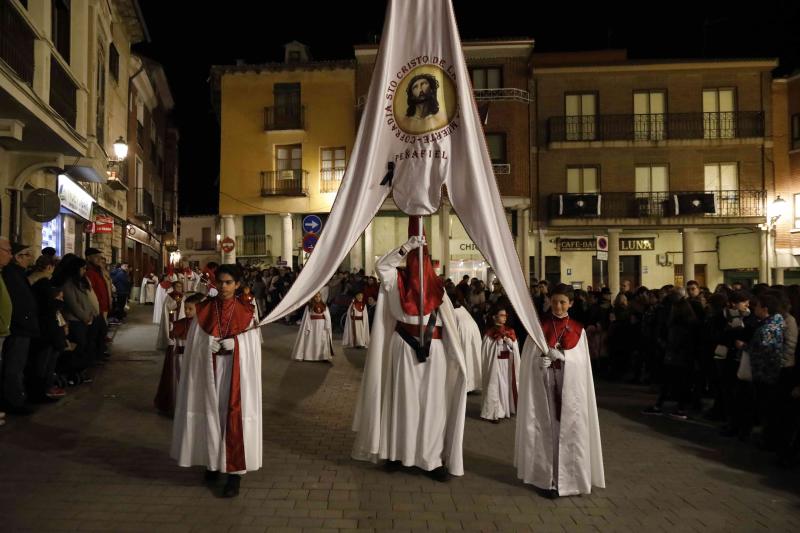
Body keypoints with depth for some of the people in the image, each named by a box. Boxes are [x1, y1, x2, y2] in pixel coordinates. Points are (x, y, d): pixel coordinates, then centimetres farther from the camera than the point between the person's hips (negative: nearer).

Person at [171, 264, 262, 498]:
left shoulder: (246, 313, -3)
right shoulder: (204, 311, 1)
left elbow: (252, 351, -1)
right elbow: (195, 347, 1)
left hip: (236, 374, -2)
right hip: (209, 372, 2)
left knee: (234, 416, -2)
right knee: (211, 414, 12)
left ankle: (235, 472, 6)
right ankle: (214, 461, 32)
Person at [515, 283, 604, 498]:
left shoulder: (578, 329, 7)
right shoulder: (539, 326, 4)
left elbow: (581, 361, 2)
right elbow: (530, 359, 1)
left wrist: (559, 355, -12)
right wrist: (541, 360, -17)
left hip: (570, 387, 1)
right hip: (544, 385, -1)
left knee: (568, 430, 2)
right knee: (547, 429, 1)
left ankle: (567, 477, 14)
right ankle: (548, 478, 9)